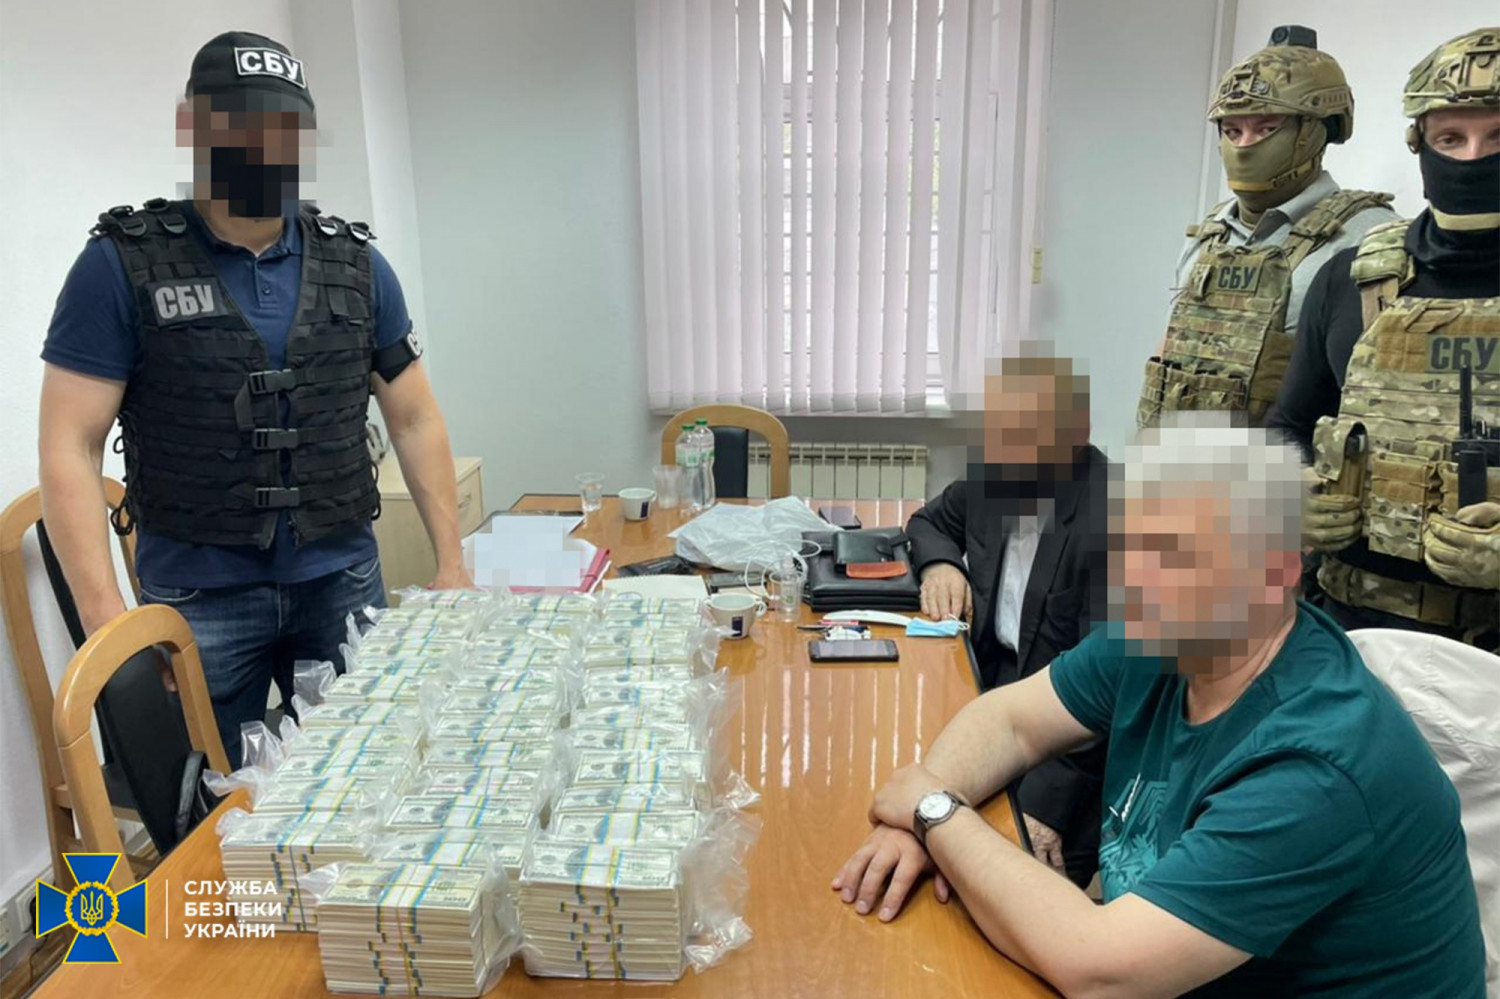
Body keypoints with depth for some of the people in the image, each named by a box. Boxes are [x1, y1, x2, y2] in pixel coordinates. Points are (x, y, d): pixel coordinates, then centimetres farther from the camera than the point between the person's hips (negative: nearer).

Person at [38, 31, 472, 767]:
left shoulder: (356, 264, 5)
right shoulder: (123, 266, -5)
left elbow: (415, 419, 8)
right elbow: (69, 447, -6)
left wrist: (450, 562, 3)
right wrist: (107, 620, -15)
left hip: (343, 582, 3)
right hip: (198, 598, -2)